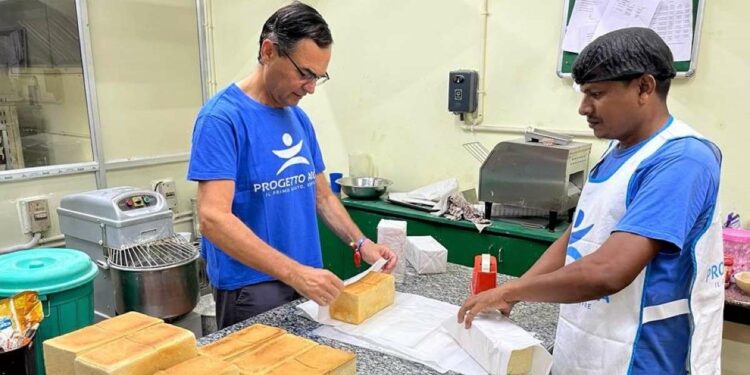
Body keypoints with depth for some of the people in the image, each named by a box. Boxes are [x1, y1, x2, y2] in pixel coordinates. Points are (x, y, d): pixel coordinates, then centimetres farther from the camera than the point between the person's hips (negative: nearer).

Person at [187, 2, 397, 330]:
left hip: (304, 279, 7)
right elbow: (213, 218, -25)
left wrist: (362, 243, -2)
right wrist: (294, 272, -30)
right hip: (250, 288, -7)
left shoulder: (300, 119, 6)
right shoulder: (222, 117, -16)